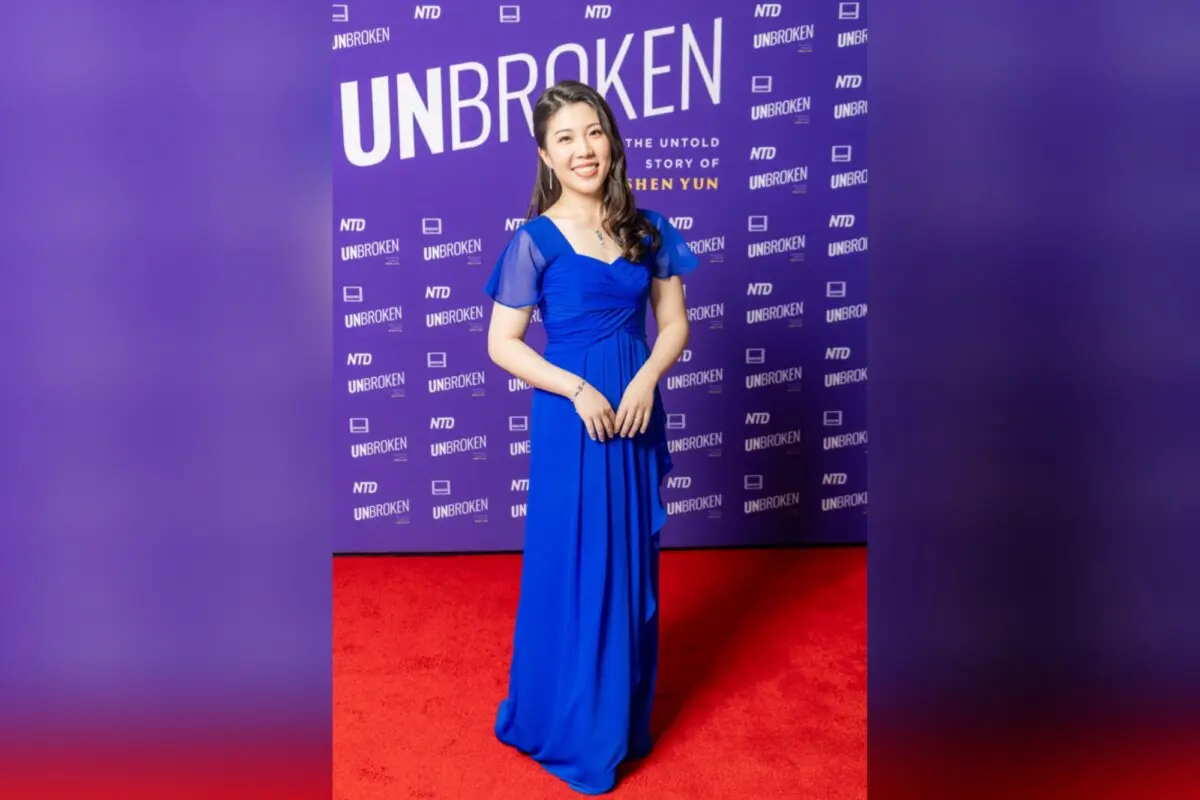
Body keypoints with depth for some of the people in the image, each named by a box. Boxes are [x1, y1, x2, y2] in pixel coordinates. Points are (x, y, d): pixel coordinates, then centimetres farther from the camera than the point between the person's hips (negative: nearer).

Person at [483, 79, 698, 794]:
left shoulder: (646, 229, 4)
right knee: (574, 572, 4)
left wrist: (645, 381, -11)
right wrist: (579, 390, -17)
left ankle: (628, 717, 35)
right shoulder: (535, 240, -7)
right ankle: (572, 728, 25)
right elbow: (502, 343, -8)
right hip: (572, 420, -4)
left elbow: (675, 322, 6)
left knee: (634, 569, 14)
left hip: (639, 413, 4)